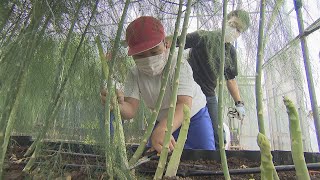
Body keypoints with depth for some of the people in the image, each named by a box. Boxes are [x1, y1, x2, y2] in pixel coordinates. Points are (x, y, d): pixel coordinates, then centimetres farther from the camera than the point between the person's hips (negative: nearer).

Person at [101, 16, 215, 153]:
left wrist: (162, 130, -63)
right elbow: (131, 110, -25)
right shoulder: (134, 75, -17)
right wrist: (119, 106, -50)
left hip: (195, 116, -2)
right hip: (162, 122, 3)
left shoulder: (179, 65, -31)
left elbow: (184, 105, -44)